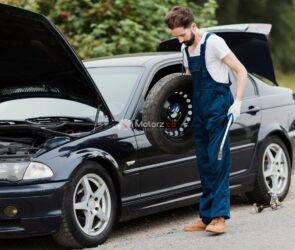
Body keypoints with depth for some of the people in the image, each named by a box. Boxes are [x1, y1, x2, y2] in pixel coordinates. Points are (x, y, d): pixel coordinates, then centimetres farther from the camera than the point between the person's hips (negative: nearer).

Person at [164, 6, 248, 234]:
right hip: (199, 110, 8)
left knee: (218, 161, -12)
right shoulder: (185, 49, 14)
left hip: (218, 108, -8)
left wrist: (237, 102, -17)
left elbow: (241, 71, -10)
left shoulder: (213, 42, -10)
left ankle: (219, 216, -14)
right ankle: (206, 216, 11)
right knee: (204, 164, 8)